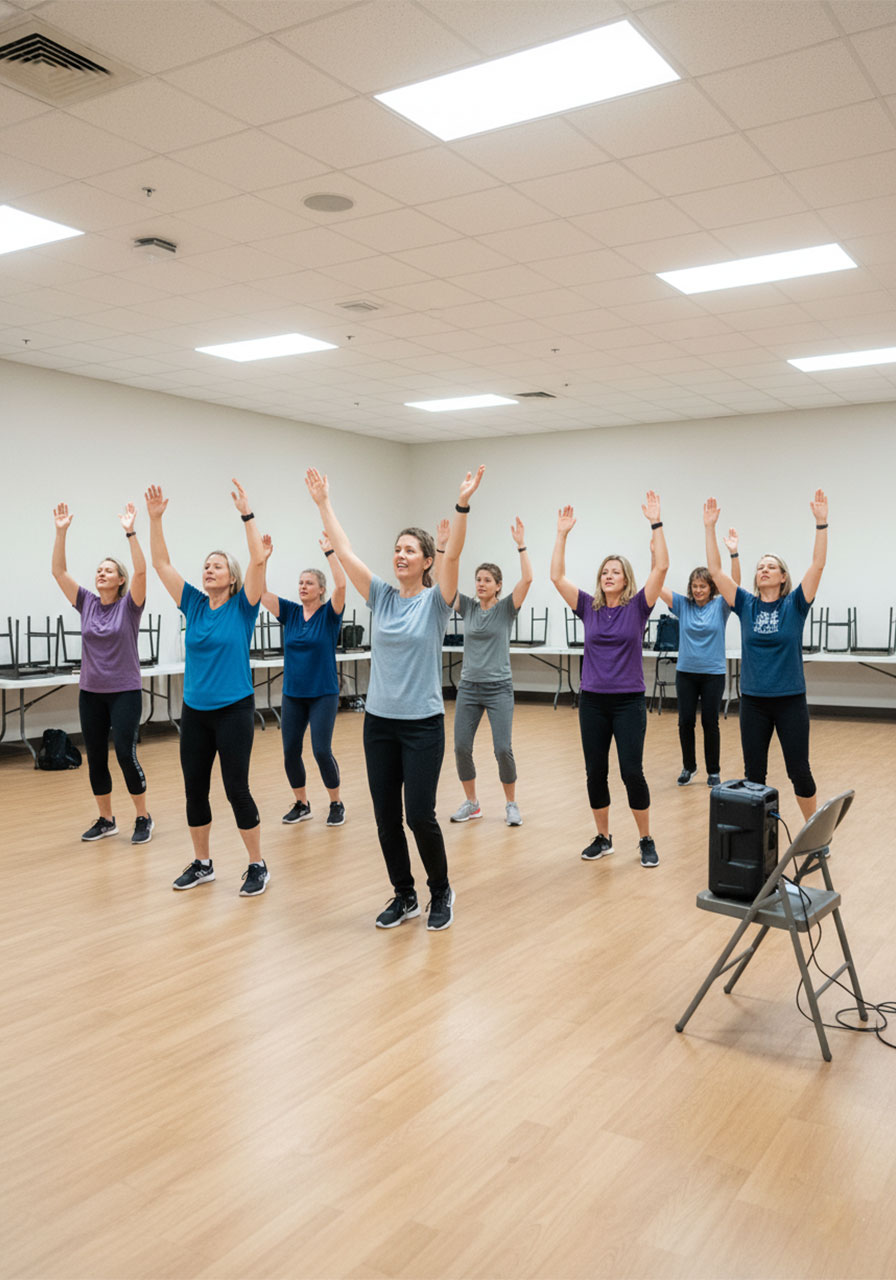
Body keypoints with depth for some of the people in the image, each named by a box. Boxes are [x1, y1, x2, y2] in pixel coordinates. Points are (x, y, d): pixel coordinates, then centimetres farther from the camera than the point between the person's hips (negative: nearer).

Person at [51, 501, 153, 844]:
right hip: (91, 692, 5)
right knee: (95, 758, 8)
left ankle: (143, 818, 7)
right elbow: (59, 571, 0)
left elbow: (141, 571, -21)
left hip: (125, 691, -5)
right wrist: (61, 532, -9)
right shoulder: (87, 603, 5)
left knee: (126, 755, -9)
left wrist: (130, 532, -29)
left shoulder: (129, 605, -5)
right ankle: (106, 820, 22)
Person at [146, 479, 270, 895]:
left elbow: (259, 561, -17)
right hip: (194, 711, 5)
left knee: (236, 789, -2)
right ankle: (201, 864, 26)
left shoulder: (242, 607, -4)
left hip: (234, 710, -5)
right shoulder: (194, 606, 7)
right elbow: (161, 563, 4)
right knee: (194, 790, 10)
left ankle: (258, 866, 12)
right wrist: (155, 518, -6)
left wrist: (247, 514, -22)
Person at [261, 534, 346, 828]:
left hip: (323, 694, -4)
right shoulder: (290, 612, 6)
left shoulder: (329, 614, -4)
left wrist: (329, 552, -23)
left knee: (322, 751, -9)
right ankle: (302, 805, 21)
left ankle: (336, 804, 10)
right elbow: (260, 591, -2)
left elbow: (341, 585, -22)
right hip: (293, 694, 4)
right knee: (290, 752, 4)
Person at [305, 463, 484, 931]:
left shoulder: (435, 602, -5)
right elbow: (344, 552, 1)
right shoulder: (381, 597, 5)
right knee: (386, 817, 7)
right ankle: (404, 896, 24)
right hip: (379, 721, 4)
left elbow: (452, 556, -21)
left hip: (423, 723, -4)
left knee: (420, 814, -5)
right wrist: (323, 502, -2)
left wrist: (463, 504, -32)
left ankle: (441, 893, 19)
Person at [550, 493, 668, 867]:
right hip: (593, 700, 3)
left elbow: (661, 567, -12)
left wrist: (656, 523, -16)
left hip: (629, 701, -3)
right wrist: (562, 533, -5)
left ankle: (646, 840, 11)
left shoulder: (637, 607, -1)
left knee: (632, 772, -6)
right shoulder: (589, 608, 5)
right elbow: (557, 576, -1)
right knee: (595, 772, 6)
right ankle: (603, 838, 22)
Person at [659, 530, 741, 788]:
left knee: (710, 723, 3)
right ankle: (688, 767, 22)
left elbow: (734, 583, -18)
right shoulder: (682, 605, 1)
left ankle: (713, 771, 16)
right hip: (686, 672, 2)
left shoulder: (720, 606, -3)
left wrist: (734, 553, -31)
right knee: (685, 722, 5)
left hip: (713, 673, -2)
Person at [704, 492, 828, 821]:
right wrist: (710, 528, -8)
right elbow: (715, 571, -2)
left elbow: (818, 565, -12)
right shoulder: (746, 605, 3)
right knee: (754, 772, 8)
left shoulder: (794, 605, -1)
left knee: (799, 771, 4)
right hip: (753, 700, 2)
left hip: (790, 700, -2)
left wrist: (821, 523, -19)